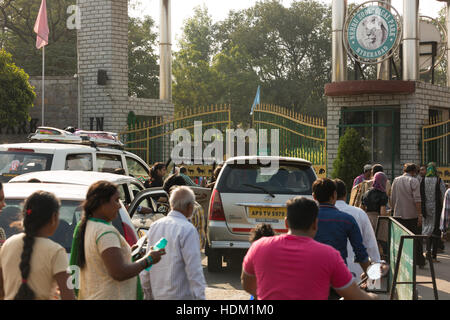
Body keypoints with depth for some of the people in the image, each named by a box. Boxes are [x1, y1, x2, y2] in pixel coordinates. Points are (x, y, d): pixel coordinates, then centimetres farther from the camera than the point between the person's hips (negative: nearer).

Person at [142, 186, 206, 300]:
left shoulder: (154, 226, 7)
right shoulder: (187, 229, -15)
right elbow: (194, 270, -19)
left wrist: (148, 294, 21)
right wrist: (200, 297, -16)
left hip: (158, 294, 7)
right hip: (181, 295, -7)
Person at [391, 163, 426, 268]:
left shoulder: (396, 180, 8)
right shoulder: (414, 181, -7)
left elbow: (392, 199, 12)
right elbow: (417, 199, -14)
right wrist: (420, 215, -13)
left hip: (398, 215, 4)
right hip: (412, 215, -4)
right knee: (416, 239, 6)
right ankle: (420, 262, 11)